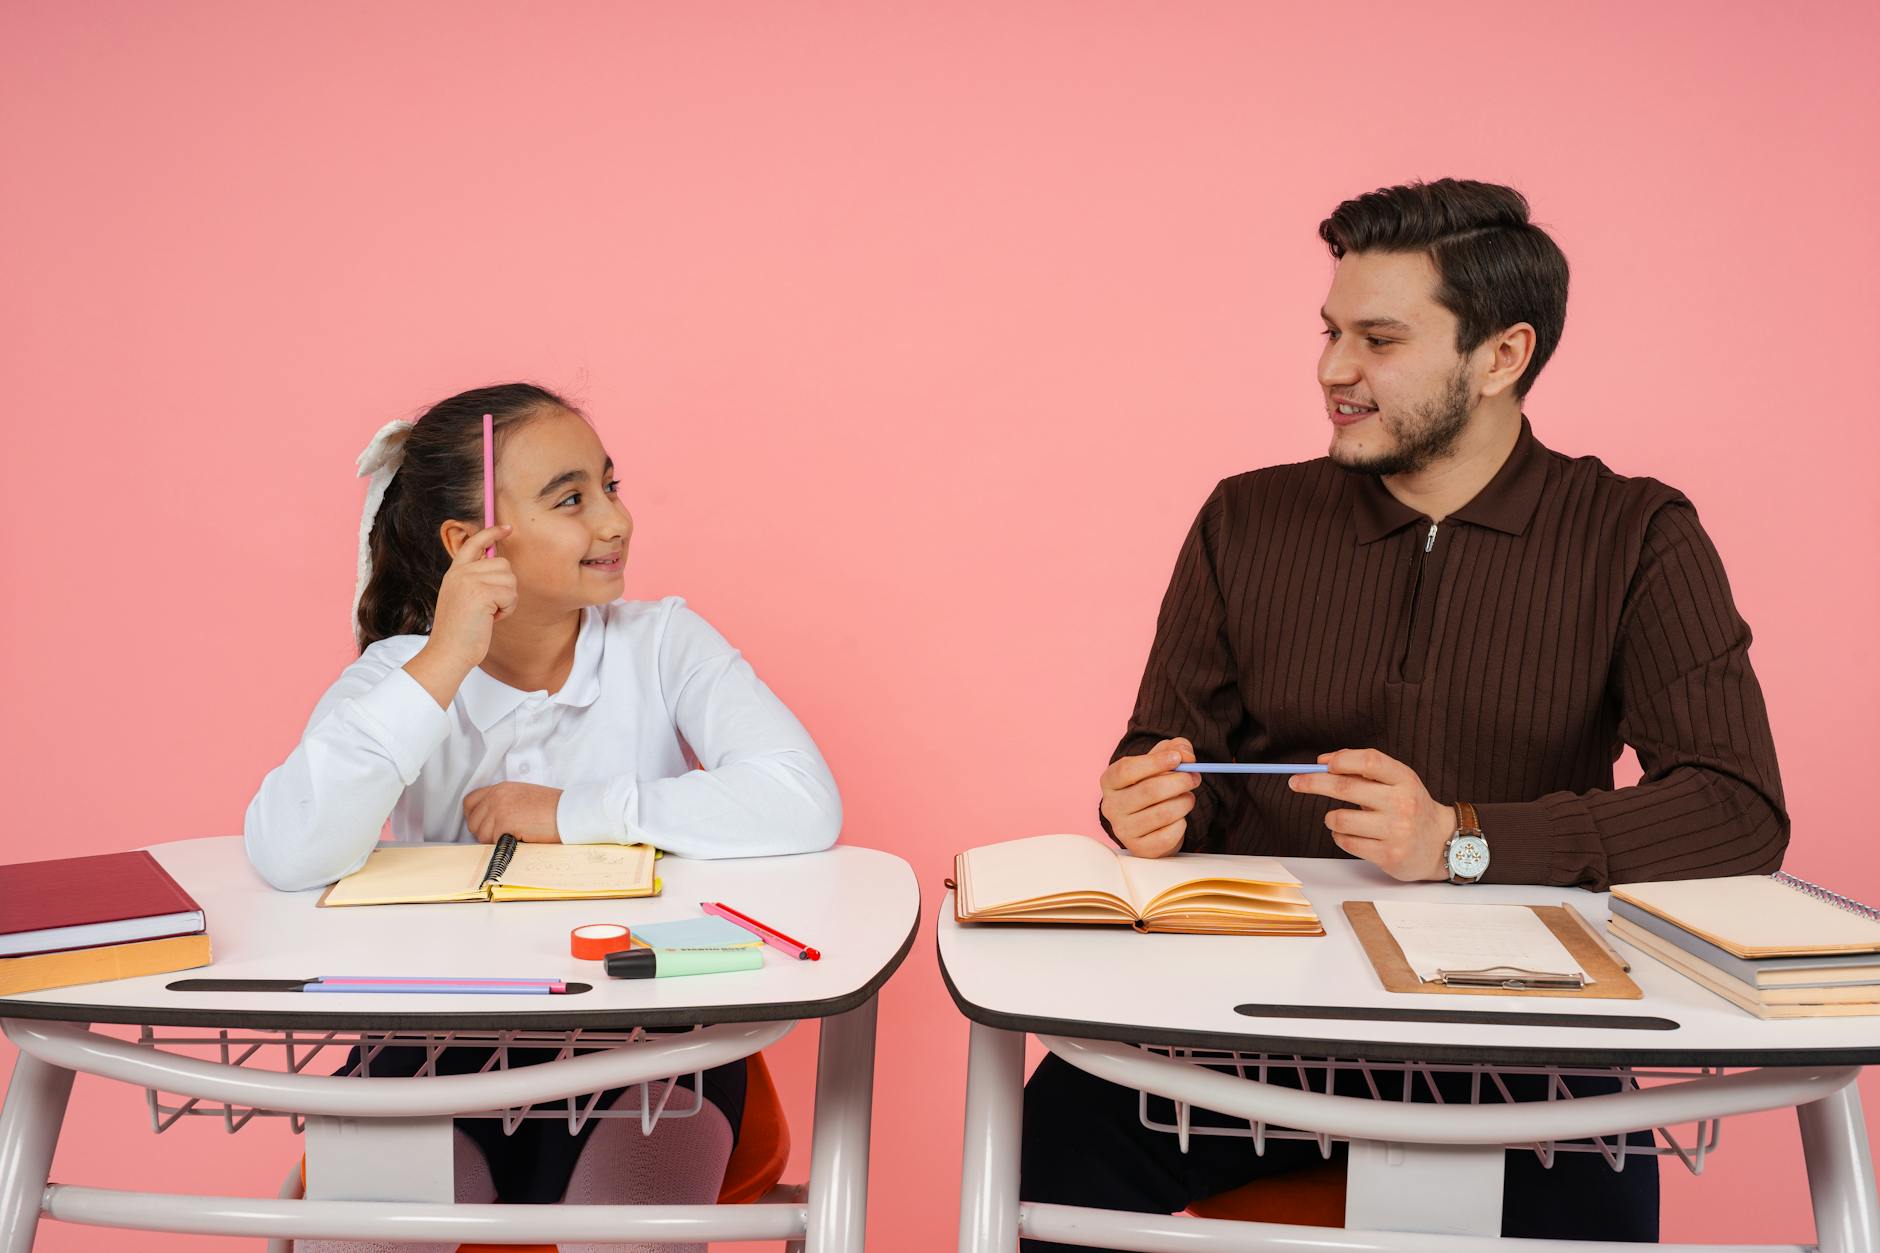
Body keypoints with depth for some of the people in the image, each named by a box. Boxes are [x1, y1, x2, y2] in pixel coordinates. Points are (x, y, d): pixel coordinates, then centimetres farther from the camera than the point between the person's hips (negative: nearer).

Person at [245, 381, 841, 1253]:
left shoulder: (661, 644, -4)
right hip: (441, 1041, 1)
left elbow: (804, 805, -21)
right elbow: (286, 857, -22)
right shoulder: (398, 674, -2)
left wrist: (573, 813, -17)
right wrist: (444, 662, -25)